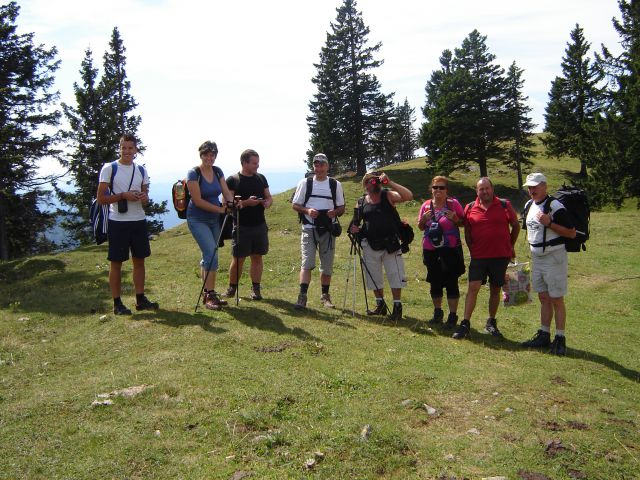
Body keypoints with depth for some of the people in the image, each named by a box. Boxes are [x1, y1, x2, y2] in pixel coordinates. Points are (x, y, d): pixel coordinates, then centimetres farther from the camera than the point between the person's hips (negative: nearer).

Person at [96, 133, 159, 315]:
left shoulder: (141, 170, 11)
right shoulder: (109, 168, -4)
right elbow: (101, 198, -7)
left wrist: (145, 198, -4)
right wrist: (123, 195, -18)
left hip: (139, 221, 5)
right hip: (118, 222, -5)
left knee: (139, 260, 10)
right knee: (116, 262, 3)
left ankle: (140, 299, 20)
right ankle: (117, 303, 10)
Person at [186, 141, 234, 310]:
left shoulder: (218, 172, 6)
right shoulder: (194, 174, -13)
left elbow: (226, 193, 2)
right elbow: (198, 201, -17)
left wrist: (232, 203, -20)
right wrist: (221, 209, -18)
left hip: (214, 220, 6)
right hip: (197, 220, -6)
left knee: (208, 257, 9)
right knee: (212, 254, -16)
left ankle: (208, 294, 17)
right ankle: (210, 295, -9)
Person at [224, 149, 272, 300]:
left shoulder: (261, 178, 10)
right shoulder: (232, 180, -5)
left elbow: (269, 197, 16)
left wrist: (267, 203, -8)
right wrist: (246, 202, -22)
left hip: (260, 225, 4)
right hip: (241, 226, -4)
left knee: (257, 257, 7)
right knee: (238, 259, 1)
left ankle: (255, 289, 14)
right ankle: (232, 288, 18)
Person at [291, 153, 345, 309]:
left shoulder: (336, 185, 7)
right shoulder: (305, 183, 3)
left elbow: (342, 207, 10)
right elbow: (295, 205, 5)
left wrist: (335, 212, -13)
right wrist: (307, 210, -15)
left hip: (328, 230, 2)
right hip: (309, 229, -2)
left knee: (327, 265, 9)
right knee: (307, 263, -12)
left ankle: (325, 296, 21)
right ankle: (302, 296, -11)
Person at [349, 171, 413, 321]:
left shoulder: (388, 195, -1)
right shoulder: (361, 202, 6)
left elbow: (408, 196, -18)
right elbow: (356, 222, 16)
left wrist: (390, 183, -21)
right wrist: (355, 228, -7)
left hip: (390, 244, -3)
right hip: (370, 245, 3)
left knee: (395, 275, -1)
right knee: (374, 277, 12)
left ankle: (397, 307, 10)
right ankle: (380, 305, 28)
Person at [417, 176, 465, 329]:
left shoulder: (453, 203, -4)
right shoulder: (426, 205, 4)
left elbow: (464, 223, 2)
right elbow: (420, 227, 14)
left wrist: (456, 219, -18)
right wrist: (423, 219, -7)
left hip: (451, 250, -3)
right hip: (431, 251, 4)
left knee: (451, 282, 0)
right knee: (435, 283, 13)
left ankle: (453, 316, 9)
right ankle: (438, 313, 30)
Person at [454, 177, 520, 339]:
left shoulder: (504, 205, -1)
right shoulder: (470, 208, 2)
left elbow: (516, 226, 9)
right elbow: (467, 231, 11)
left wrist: (510, 246, 11)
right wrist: (472, 249, 7)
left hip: (501, 256, 0)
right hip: (479, 256, 0)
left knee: (495, 289, 10)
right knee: (473, 287, -8)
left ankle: (491, 323, 24)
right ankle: (465, 324, -5)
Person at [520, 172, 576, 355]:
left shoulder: (555, 206, -15)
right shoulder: (530, 205, 10)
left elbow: (572, 233, -16)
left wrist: (549, 223, -25)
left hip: (554, 258, -8)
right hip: (537, 258, 8)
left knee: (557, 299, -2)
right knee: (543, 299, 13)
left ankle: (560, 339, 6)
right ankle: (544, 335, 21)